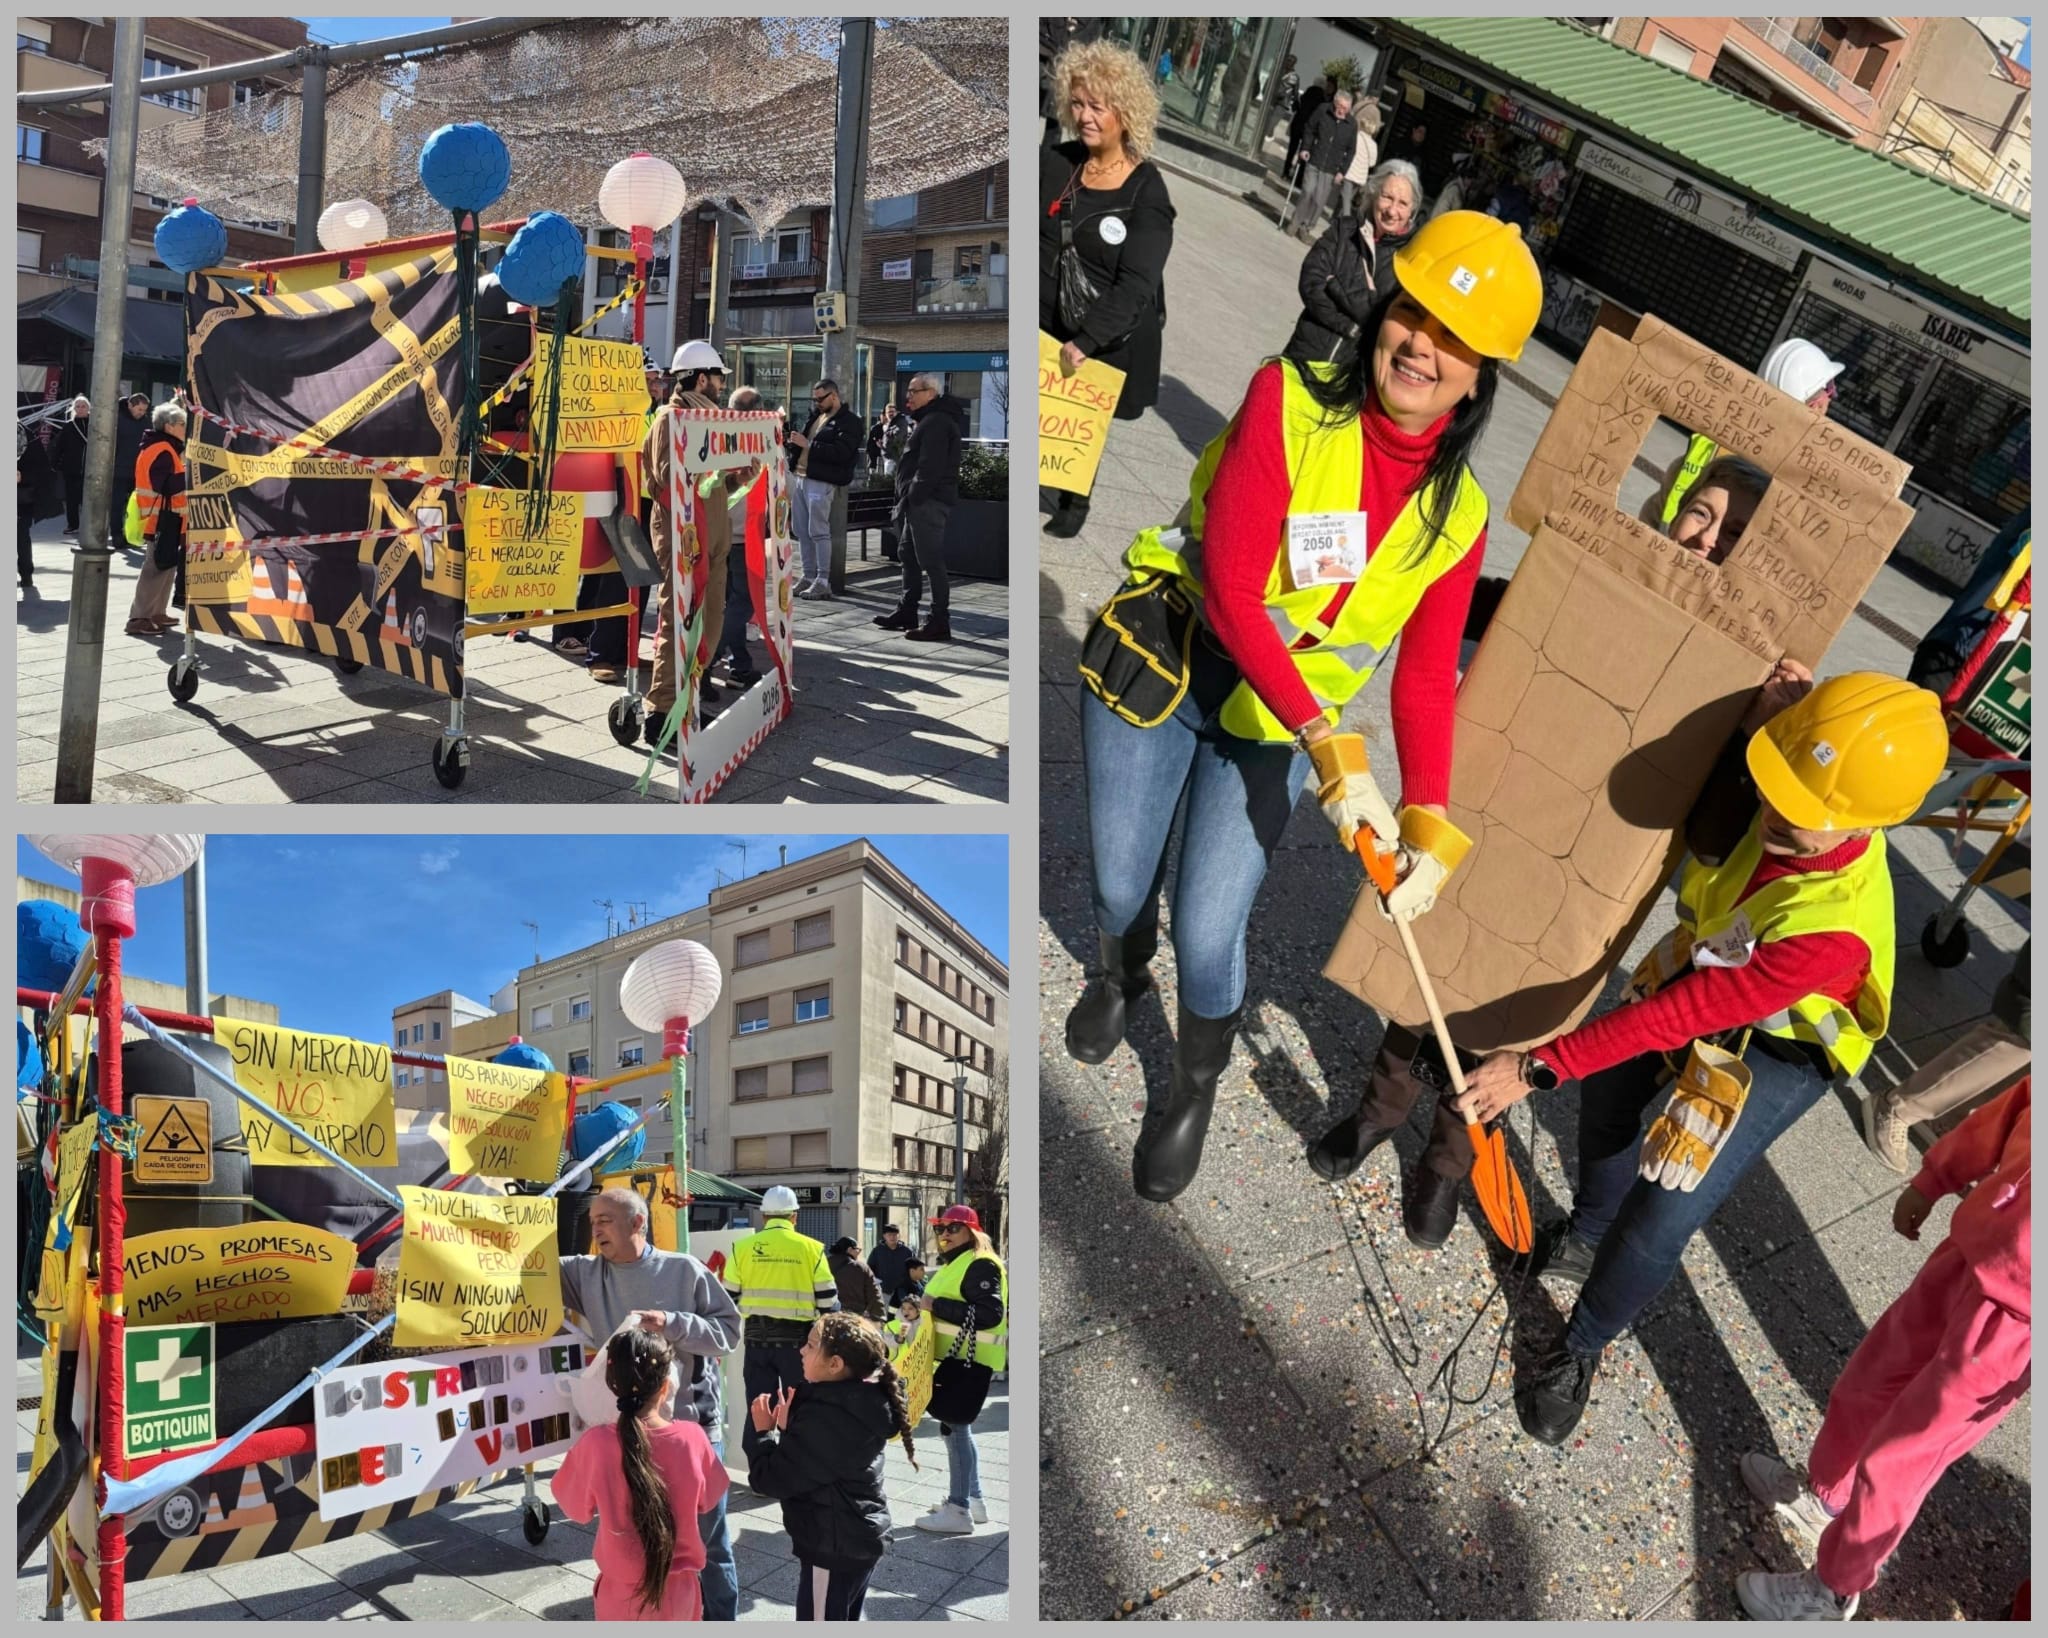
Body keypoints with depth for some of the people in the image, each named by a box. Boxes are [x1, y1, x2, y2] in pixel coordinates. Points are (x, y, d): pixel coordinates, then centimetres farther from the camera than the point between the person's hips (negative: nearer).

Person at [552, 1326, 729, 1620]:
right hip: (679, 1588, 1)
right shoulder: (692, 1436, -16)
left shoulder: (596, 1444, -20)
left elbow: (575, 1507, -2)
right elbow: (709, 1499, 2)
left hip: (623, 1592, -1)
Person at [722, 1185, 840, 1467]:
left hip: (757, 1338, 1)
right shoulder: (811, 1248, -4)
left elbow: (728, 1298, 3)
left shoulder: (743, 1248, -1)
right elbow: (828, 1301, -1)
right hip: (797, 1338, -1)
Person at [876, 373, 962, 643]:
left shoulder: (936, 423, -14)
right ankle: (906, 613, 26)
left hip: (928, 501, -11)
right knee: (908, 555, 17)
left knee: (931, 560, -10)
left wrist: (913, 496, -22)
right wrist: (906, 499, 17)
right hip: (918, 501, 11)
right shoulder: (927, 420, 21)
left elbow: (930, 467, -23)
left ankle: (939, 623, -9)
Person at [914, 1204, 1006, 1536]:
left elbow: (989, 1314, -25)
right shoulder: (954, 1264, 18)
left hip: (970, 1360, -11)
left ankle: (959, 1510, -2)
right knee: (957, 1426, 16)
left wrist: (937, 1305, -23)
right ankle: (973, 1499, 26)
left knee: (955, 1426, -8)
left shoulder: (981, 1265, -15)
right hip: (954, 1356, 11)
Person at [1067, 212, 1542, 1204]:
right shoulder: (1289, 402, -20)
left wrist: (1430, 822, -23)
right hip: (1160, 665, -1)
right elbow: (1229, 589, -28)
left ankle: (1195, 1088, 32)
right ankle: (1119, 975, 55)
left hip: (1276, 726, 1)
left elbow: (1426, 680, -7)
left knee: (1207, 937, -3)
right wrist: (1331, 746, -34)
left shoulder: (1457, 516, -8)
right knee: (1119, 889, 14)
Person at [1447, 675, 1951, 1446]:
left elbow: (1679, 1016, -39)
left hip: (1774, 1051, -6)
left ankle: (1581, 1351, 22)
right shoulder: (1782, 812, -28)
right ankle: (1588, 1235, 53)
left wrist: (1538, 1066, -37)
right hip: (1705, 960, 7)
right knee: (1609, 1086, 24)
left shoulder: (1835, 930, -43)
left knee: (1659, 1223, -8)